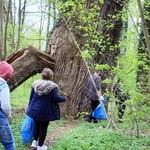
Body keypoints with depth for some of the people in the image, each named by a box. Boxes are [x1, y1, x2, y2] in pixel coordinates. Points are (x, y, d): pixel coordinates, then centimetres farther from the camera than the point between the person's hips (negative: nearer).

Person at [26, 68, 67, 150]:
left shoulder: (35, 83, 1)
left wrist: (30, 107, 20)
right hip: (45, 111, -5)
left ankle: (35, 142, 24)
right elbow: (56, 98, -16)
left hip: (35, 109, 5)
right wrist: (64, 98, 4)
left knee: (37, 125, 24)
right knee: (43, 128, 8)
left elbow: (31, 96, 8)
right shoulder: (52, 86, -16)